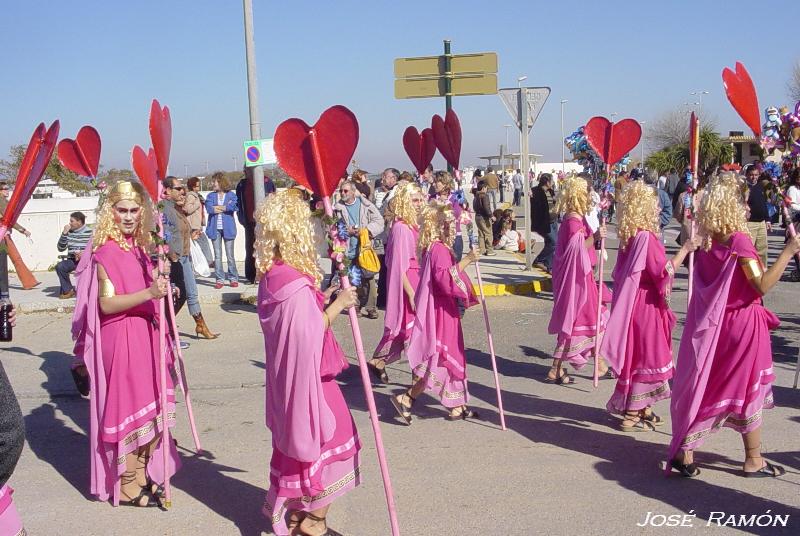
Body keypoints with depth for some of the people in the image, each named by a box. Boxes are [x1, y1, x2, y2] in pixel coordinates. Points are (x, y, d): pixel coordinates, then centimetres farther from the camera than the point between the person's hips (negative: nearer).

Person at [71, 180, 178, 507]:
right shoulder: (106, 252, -12)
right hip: (120, 338, -8)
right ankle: (127, 486, 12)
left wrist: (162, 290, 12)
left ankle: (145, 476, 26)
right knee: (127, 406, 0)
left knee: (148, 407, 13)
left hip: (145, 334, 8)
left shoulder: (139, 247, 11)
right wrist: (149, 293, -31)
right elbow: (106, 303, -21)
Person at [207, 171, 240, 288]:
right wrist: (225, 207, -7)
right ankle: (220, 279, 7)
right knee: (217, 255, 2)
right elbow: (209, 208, -7)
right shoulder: (211, 196, 11)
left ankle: (233, 278, 9)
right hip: (215, 229, 2)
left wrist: (217, 207, -8)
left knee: (230, 255, 0)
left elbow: (234, 206, -15)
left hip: (228, 229, -2)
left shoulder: (231, 195, 5)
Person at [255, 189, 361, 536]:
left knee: (295, 439, 19)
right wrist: (338, 304, -11)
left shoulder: (271, 276, 3)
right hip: (306, 374, -9)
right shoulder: (296, 284, -25)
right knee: (328, 438, 6)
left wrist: (321, 301, 9)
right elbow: (311, 331, -22)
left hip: (286, 374, 9)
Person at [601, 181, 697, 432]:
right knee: (644, 355, 0)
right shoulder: (647, 237, -20)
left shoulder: (629, 235, 7)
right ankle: (633, 414, 8)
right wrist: (685, 249, -16)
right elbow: (664, 272, -20)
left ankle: (639, 408, 28)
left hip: (633, 300, 9)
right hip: (646, 304, -9)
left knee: (636, 353, 16)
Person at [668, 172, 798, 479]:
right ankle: (754, 461, 20)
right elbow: (762, 284, -23)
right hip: (743, 322, -6)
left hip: (713, 322, 6)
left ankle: (684, 453, 12)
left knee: (705, 385, 11)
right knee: (749, 390, 7)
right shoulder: (739, 239, -18)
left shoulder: (708, 241, 3)